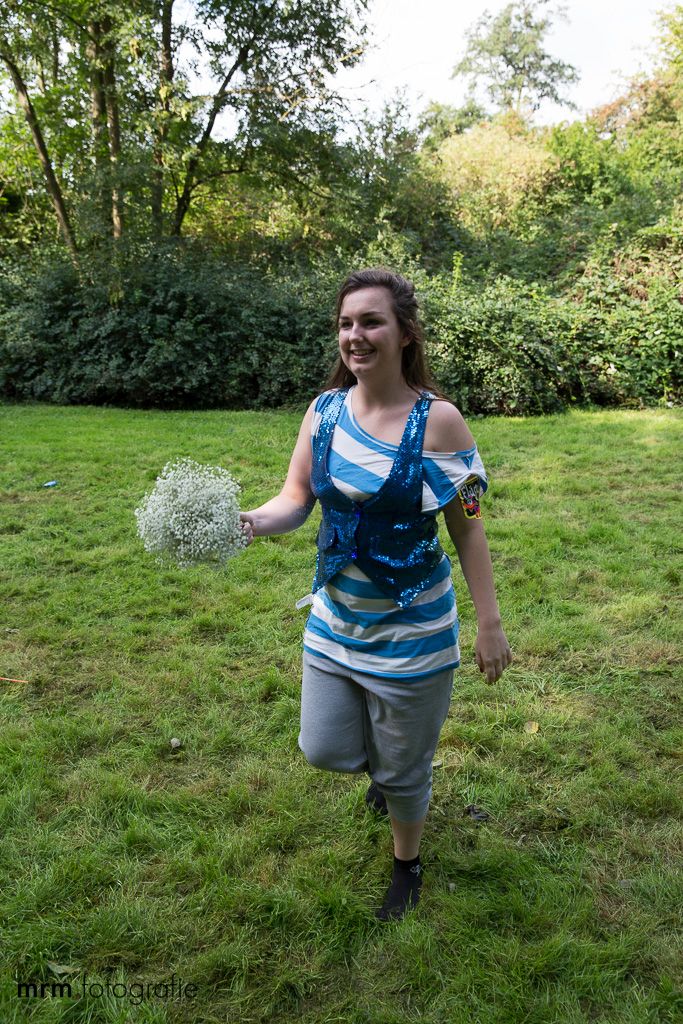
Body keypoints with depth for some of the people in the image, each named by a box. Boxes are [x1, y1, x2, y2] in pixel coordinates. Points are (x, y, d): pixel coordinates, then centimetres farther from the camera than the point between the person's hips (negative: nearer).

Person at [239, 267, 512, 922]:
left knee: (402, 771, 14)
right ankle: (383, 766, 53)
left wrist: (490, 623, -9)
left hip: (412, 629, -4)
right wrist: (252, 520, -24)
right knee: (325, 750, 16)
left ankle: (407, 863, 47)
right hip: (335, 617, 4)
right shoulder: (324, 410, -4)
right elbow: (296, 498, -2)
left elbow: (467, 527, -11)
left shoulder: (437, 420, -17)